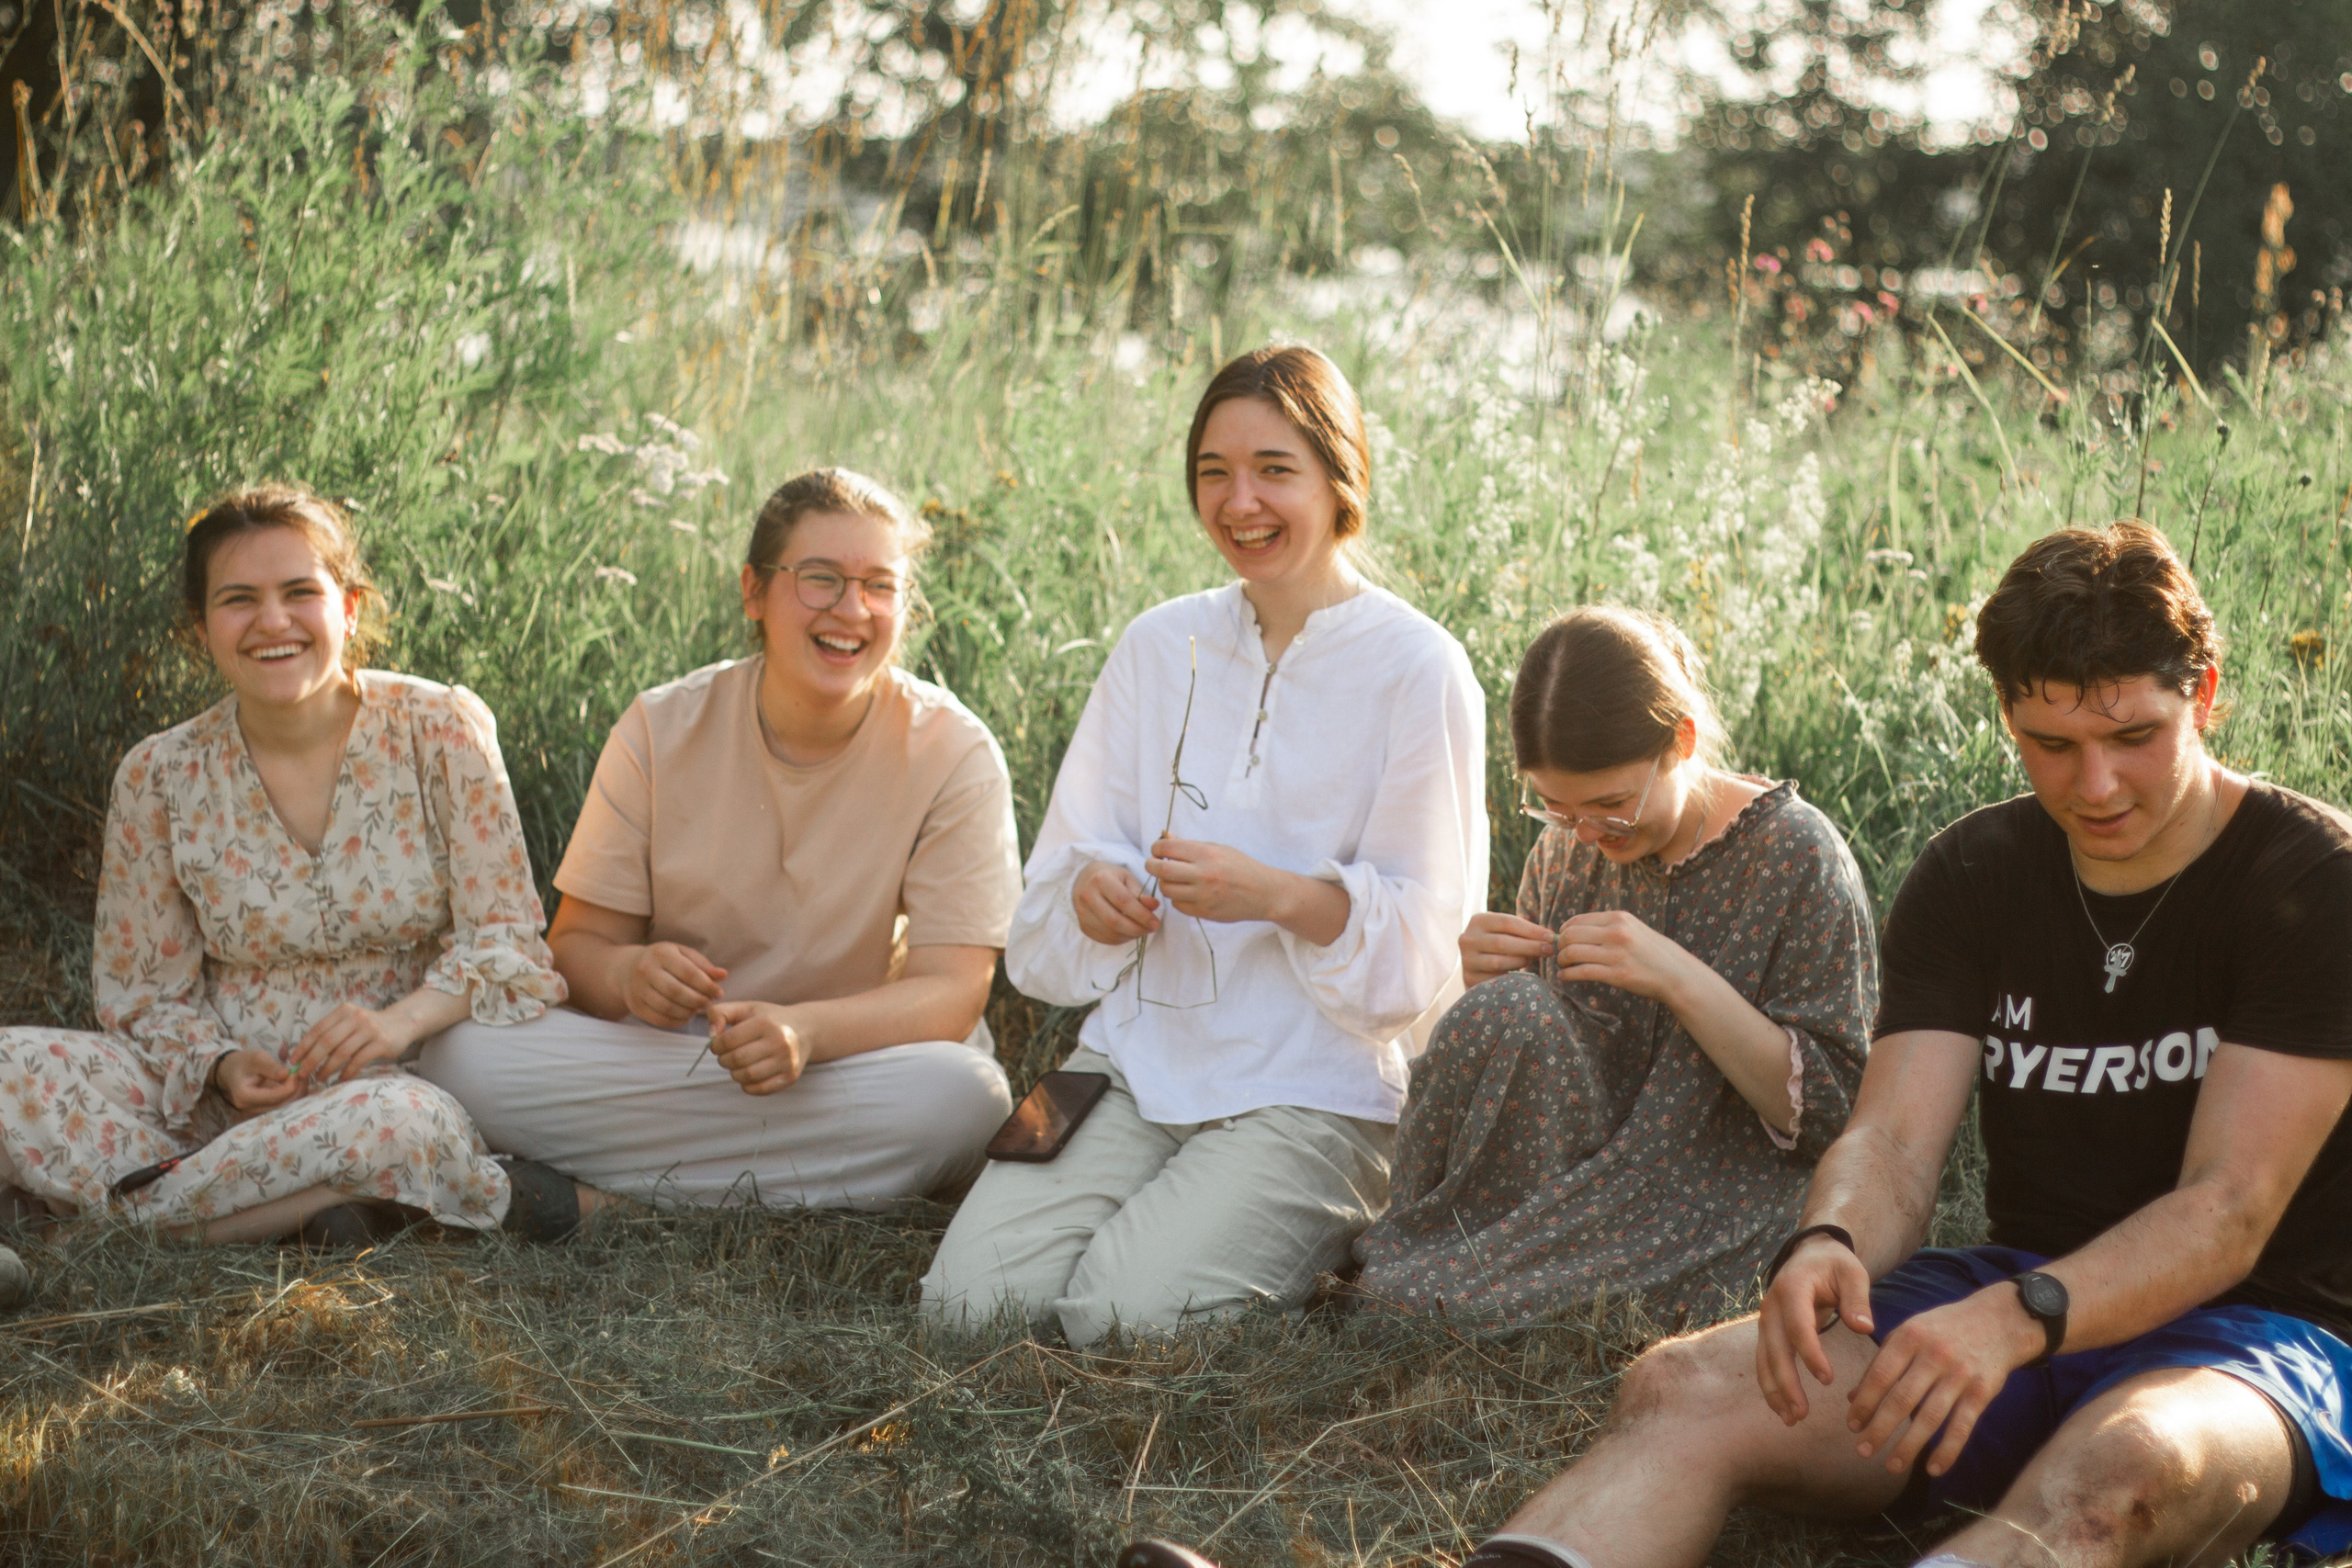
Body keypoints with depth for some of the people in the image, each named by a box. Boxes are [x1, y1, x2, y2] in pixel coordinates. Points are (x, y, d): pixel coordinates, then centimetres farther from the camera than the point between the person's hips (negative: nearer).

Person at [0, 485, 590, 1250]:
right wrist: (222, 1066, -15)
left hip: (402, 1078, -4)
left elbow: (504, 932, -3)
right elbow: (145, 991, 7)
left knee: (404, 1121, -42)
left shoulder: (440, 732, -1)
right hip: (224, 1094, 5)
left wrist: (407, 1017, -23)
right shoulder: (159, 779, 3)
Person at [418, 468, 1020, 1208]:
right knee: (465, 1057, -26)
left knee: (962, 1095, -35)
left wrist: (804, 1030, -35)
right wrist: (628, 973, -28)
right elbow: (577, 943, -2)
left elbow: (952, 993, -15)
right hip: (653, 1052, 1)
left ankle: (604, 1195, -22)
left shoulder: (952, 753, -8)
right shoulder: (660, 731, -3)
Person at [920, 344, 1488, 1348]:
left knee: (1122, 1311, -22)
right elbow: (1070, 859, 11)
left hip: (1314, 1087, -4)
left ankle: (1332, 1232, 6)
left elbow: (1424, 938, -6)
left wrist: (1277, 893, -23)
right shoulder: (1160, 647, 9)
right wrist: (1093, 890, -13)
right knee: (971, 1293, -15)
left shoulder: (1416, 671, -5)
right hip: (1142, 1058, 4)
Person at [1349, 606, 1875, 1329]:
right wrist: (1490, 993, -8)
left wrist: (1681, 980, -21)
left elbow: (1830, 1111, -11)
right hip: (1588, 1172, 5)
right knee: (1508, 1013, -24)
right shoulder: (1564, 852, 7)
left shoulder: (1795, 856, -8)